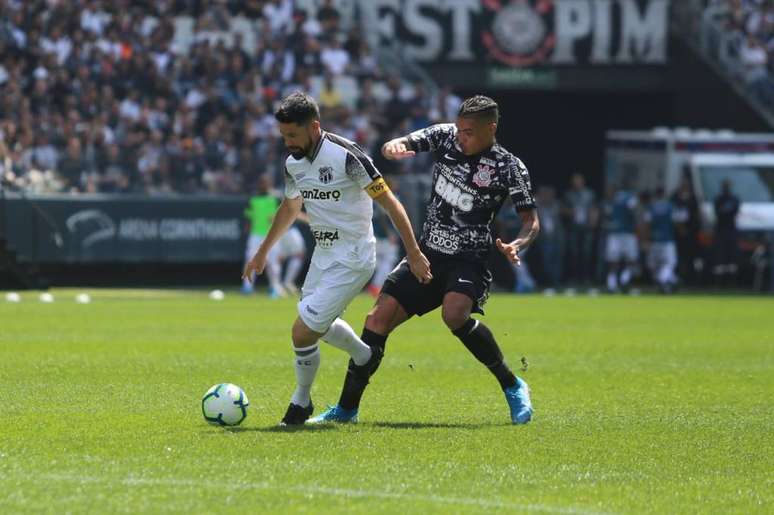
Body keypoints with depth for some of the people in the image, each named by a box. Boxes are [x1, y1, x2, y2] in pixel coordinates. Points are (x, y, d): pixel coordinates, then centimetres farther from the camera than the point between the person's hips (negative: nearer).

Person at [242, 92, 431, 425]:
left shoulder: (346, 156, -23)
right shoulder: (293, 162, 0)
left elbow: (389, 202, -18)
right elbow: (291, 207, 21)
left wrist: (413, 254, -17)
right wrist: (263, 251, 26)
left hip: (351, 260, -8)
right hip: (323, 256, 8)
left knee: (303, 332, -12)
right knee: (321, 326, 26)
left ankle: (301, 402, 11)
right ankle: (365, 357, 54)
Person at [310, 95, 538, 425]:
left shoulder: (509, 167, -10)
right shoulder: (445, 136, 0)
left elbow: (531, 222, -7)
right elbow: (394, 147, 0)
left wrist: (516, 245, -29)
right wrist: (394, 148, -26)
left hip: (469, 259, -5)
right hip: (428, 253, 5)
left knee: (454, 315, -32)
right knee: (380, 317, -5)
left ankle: (513, 387, -13)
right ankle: (347, 407, 6)